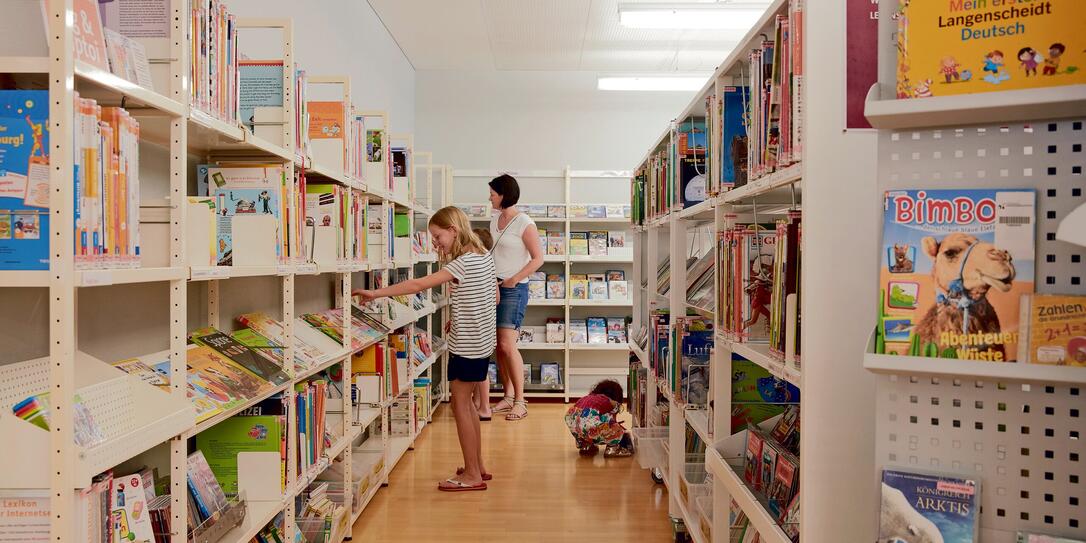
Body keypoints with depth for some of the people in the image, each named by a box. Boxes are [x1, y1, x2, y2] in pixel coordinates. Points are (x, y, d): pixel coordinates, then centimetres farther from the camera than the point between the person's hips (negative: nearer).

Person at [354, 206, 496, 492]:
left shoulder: (463, 263, -20)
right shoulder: (484, 256, 8)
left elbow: (419, 284, -28)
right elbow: (494, 297, 16)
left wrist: (376, 293, -27)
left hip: (467, 344, -9)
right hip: (481, 341, 9)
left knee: (460, 405, -1)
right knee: (466, 402, 17)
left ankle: (472, 475, 5)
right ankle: (477, 466, 25)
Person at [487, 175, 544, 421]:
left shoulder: (524, 223, -9)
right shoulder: (495, 220, 13)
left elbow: (538, 258, -10)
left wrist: (514, 279, -15)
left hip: (514, 289, -7)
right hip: (493, 286, 7)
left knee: (507, 344, -12)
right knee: (499, 346, 8)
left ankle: (520, 401, -4)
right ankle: (508, 396, 18)